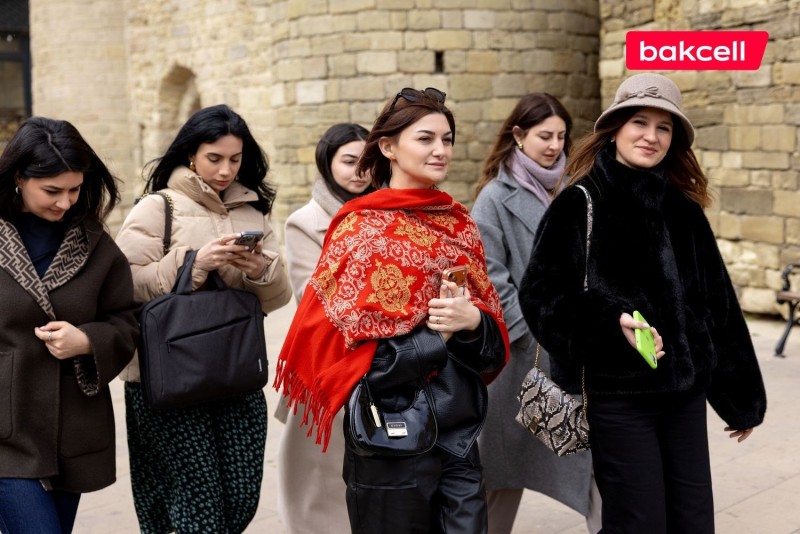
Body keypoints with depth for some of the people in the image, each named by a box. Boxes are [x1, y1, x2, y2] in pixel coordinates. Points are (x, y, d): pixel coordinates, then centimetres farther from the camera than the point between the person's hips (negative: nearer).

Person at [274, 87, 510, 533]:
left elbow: (493, 328, 9)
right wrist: (436, 331, -19)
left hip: (459, 428, 5)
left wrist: (474, 321, -13)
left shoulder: (459, 224, 9)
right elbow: (352, 345, -12)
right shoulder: (362, 229, -8)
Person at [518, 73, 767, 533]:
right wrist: (611, 322, -24)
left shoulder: (684, 210, 9)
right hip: (617, 394, -5)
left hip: (684, 392, 5)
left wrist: (741, 396, 17)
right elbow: (541, 295, -9)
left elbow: (716, 304, 14)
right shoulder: (580, 204, -5)